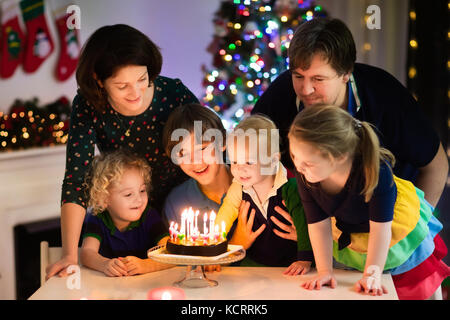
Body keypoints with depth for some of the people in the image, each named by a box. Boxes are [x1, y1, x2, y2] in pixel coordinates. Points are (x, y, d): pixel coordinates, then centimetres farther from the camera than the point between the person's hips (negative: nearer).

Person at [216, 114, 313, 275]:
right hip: (253, 261, 4)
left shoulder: (289, 188, -18)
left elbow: (303, 223, -17)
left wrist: (305, 259, -23)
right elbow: (222, 222, 3)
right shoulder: (238, 188, -4)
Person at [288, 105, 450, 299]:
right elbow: (318, 224, -21)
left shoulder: (375, 171, -41)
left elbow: (380, 226, -35)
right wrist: (325, 271, -23)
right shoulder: (305, 175, -30)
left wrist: (372, 275, -33)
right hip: (349, 235, 3)